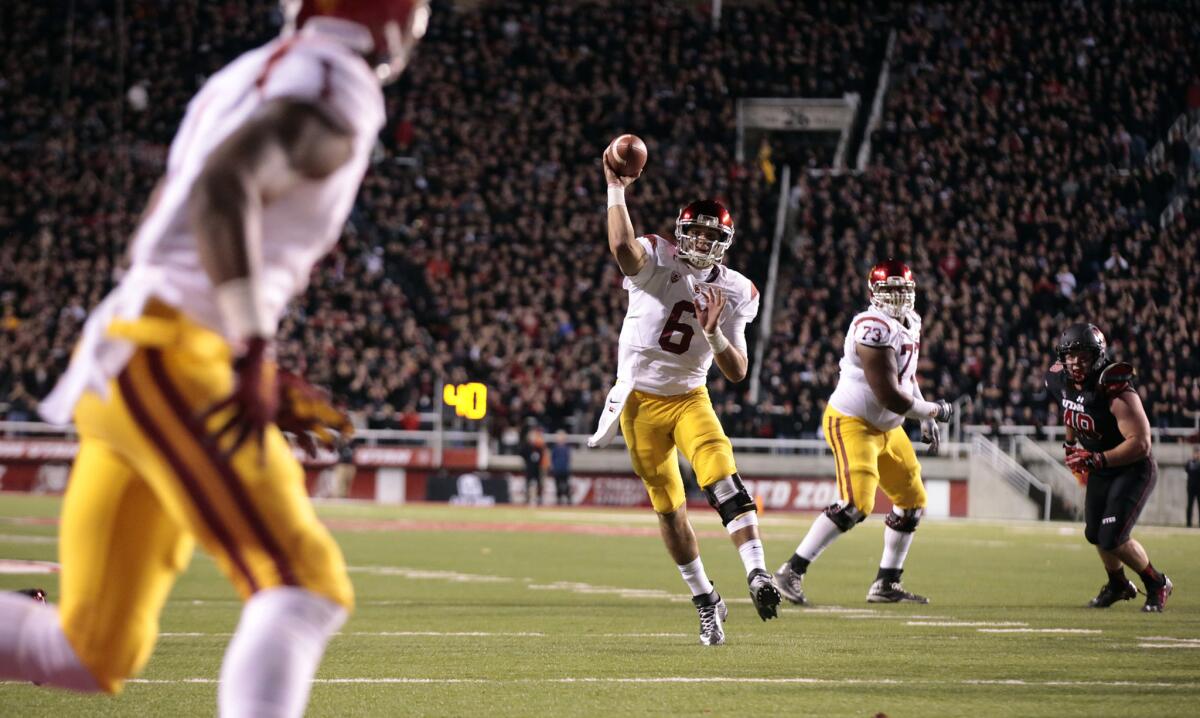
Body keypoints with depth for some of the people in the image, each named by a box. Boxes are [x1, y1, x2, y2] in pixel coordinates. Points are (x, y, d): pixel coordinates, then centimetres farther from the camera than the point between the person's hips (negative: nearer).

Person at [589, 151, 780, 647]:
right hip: (640, 401, -1)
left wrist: (714, 331, -20)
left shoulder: (733, 293, -1)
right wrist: (616, 191, -35)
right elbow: (623, 247, -36)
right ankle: (706, 601, 17)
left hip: (689, 398, 1)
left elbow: (737, 372, -4)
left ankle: (757, 573, -31)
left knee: (724, 482, -24)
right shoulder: (658, 262, -11)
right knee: (669, 508, 4)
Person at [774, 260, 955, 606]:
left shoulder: (910, 323, 8)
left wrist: (926, 419, 16)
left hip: (886, 428, 10)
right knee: (856, 505, -23)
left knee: (913, 501, 13)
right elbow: (889, 396, -26)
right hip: (852, 423, -10)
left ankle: (887, 584, 21)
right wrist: (932, 411, -11)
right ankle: (792, 570, -15)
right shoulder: (876, 330, -24)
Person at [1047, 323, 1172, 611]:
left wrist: (1096, 459, -36)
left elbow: (1140, 444, -32)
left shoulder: (1115, 393, -31)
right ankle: (1118, 585, 45)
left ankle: (1157, 584, 9)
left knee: (1112, 539, -15)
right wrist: (1071, 446, 20)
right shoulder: (1060, 381, -8)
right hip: (1100, 472, 8)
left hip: (1133, 471, -8)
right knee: (1095, 535, 17)